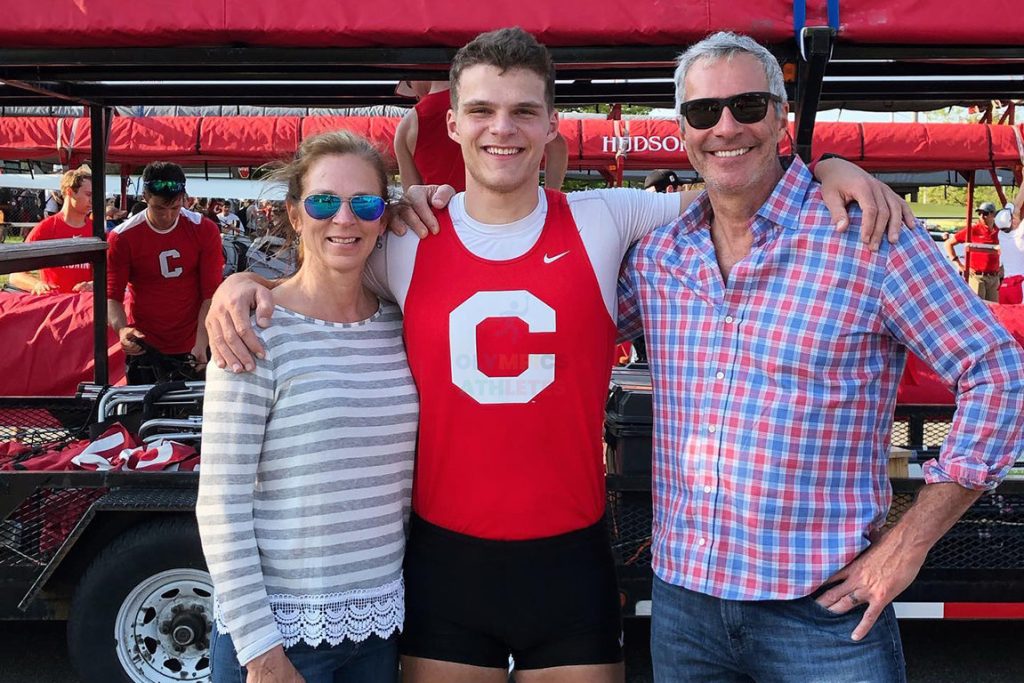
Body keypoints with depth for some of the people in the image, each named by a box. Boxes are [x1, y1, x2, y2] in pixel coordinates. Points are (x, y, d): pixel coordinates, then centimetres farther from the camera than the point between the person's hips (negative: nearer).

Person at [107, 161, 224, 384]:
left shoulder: (204, 231, -4)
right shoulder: (121, 238, -4)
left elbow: (211, 294, -6)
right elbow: (112, 296, -3)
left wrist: (201, 344, -18)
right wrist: (121, 329, -24)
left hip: (193, 350, 0)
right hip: (144, 348, 0)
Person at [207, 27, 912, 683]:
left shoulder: (604, 223, -3)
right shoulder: (405, 242, -1)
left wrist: (831, 167, -7)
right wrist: (239, 285, -6)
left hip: (571, 560, 0)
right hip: (444, 559, 1)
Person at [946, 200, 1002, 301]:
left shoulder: (998, 232, 8)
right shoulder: (972, 230, -4)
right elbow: (948, 243, -1)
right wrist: (959, 265, -5)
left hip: (994, 278, 5)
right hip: (977, 277, -5)